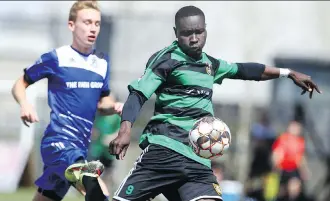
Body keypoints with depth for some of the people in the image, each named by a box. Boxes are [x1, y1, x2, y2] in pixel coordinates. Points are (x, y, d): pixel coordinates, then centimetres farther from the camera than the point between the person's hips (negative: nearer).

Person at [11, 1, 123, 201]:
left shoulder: (102, 62, 12)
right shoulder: (56, 58, -3)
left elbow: (103, 102, 23)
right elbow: (20, 84, 7)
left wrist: (114, 106, -1)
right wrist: (25, 105, -15)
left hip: (80, 146, 7)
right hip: (59, 141, -7)